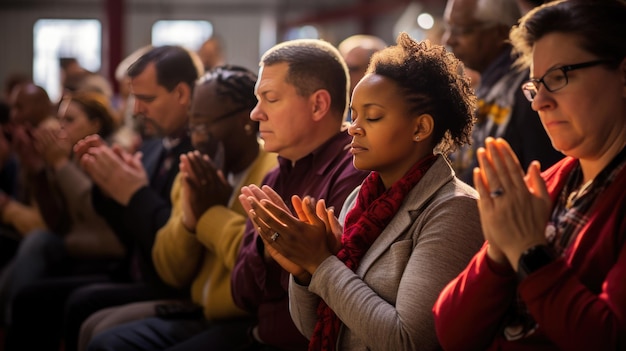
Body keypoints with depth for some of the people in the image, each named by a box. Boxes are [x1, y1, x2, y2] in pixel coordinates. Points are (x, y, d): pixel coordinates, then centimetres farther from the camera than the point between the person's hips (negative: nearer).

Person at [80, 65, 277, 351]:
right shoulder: (198, 174, 11)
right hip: (202, 315, 8)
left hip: (254, 325, -8)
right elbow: (172, 274, 12)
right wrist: (188, 219, -8)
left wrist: (213, 212, -14)